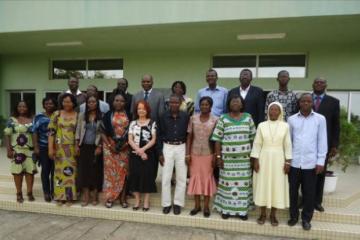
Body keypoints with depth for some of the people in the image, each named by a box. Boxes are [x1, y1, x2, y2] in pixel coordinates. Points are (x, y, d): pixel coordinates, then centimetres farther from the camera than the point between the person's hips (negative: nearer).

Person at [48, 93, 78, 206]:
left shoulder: (78, 115, 3)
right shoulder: (56, 114, 2)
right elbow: (51, 131, -1)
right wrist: (50, 148, -7)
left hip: (73, 148, 0)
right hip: (59, 147, 0)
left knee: (71, 171, 4)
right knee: (60, 170, 5)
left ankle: (70, 196, 15)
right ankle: (60, 196, 17)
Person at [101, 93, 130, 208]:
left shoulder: (129, 116, 2)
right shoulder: (108, 115, 2)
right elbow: (103, 132, 0)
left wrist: (126, 144, -9)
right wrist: (110, 145, -9)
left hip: (124, 147, 1)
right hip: (110, 146, 0)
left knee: (123, 171, 4)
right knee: (110, 170, 1)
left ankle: (123, 197, 14)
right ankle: (109, 197, 12)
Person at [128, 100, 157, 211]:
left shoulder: (152, 123, 1)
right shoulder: (133, 123, 7)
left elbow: (153, 139, -5)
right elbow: (130, 140, 1)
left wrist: (143, 149, -16)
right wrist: (139, 151, -12)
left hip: (148, 153, -2)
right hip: (135, 153, 2)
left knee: (147, 175, 1)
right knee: (135, 175, 4)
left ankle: (146, 201, 13)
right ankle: (137, 200, 19)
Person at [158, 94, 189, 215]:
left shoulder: (185, 116, -3)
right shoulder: (164, 116, -1)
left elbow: (188, 134, 1)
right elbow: (160, 135, 1)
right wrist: (160, 153, -3)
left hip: (181, 148, 0)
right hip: (167, 148, 0)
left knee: (181, 178, 6)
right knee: (166, 177, 4)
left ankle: (178, 203, 20)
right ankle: (166, 203, 18)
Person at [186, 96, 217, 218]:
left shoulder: (215, 120, -3)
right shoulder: (193, 118, 1)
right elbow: (189, 137, 1)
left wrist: (215, 156, -6)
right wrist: (187, 153, -4)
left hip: (208, 154, -2)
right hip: (195, 153, 2)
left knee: (207, 178, 7)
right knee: (195, 177, 9)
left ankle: (206, 206, 20)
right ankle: (197, 205, 23)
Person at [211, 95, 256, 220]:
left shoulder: (248, 118, 5)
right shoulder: (223, 119, -2)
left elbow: (252, 138, 8)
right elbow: (218, 139, -3)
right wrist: (218, 156, -7)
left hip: (244, 157, 2)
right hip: (227, 157, -2)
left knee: (243, 183, 7)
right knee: (228, 182, 5)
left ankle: (242, 209, 21)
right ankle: (226, 209, 19)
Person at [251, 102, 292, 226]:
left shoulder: (285, 126, 0)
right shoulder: (261, 125, 0)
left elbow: (287, 145, 2)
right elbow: (257, 144, 0)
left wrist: (288, 161, -3)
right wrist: (255, 160, -4)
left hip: (278, 160, 0)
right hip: (264, 159, 0)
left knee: (277, 186, 6)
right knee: (263, 185, 5)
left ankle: (273, 215, 21)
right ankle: (263, 214, 20)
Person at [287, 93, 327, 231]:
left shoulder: (320, 119, 1)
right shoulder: (291, 119, 4)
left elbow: (322, 141, 1)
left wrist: (321, 161, -3)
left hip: (311, 163, -1)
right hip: (294, 162, 1)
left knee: (309, 193, 8)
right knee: (293, 191, 10)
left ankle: (306, 219, 24)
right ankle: (293, 216, 26)